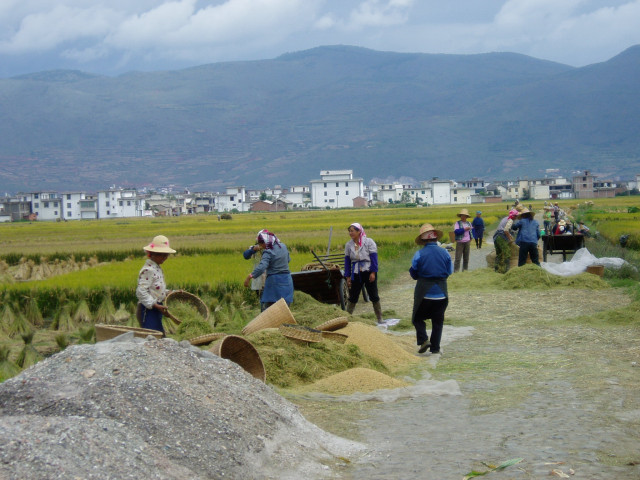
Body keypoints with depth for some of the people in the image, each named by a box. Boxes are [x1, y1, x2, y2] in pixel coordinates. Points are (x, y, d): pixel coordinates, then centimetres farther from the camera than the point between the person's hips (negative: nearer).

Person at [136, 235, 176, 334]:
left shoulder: (158, 268, 14)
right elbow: (141, 292, -23)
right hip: (148, 310, -10)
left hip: (156, 310, 10)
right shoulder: (148, 270, -16)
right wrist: (156, 306, -26)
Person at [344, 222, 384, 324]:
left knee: (374, 296, 3)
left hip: (368, 272, -3)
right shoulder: (348, 245, 6)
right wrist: (348, 276, 3)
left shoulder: (369, 242, -4)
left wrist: (373, 272, -14)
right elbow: (347, 261, 8)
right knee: (352, 297, 5)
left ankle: (379, 318, 12)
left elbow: (374, 257, -7)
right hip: (356, 274, 3)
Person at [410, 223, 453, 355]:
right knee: (438, 321, 12)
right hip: (441, 293, 2)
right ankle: (435, 348, 11)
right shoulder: (445, 253, -3)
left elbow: (414, 274, -1)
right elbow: (449, 272, 7)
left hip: (424, 293, -2)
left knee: (418, 318, 13)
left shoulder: (419, 254, -10)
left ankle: (423, 340, -7)